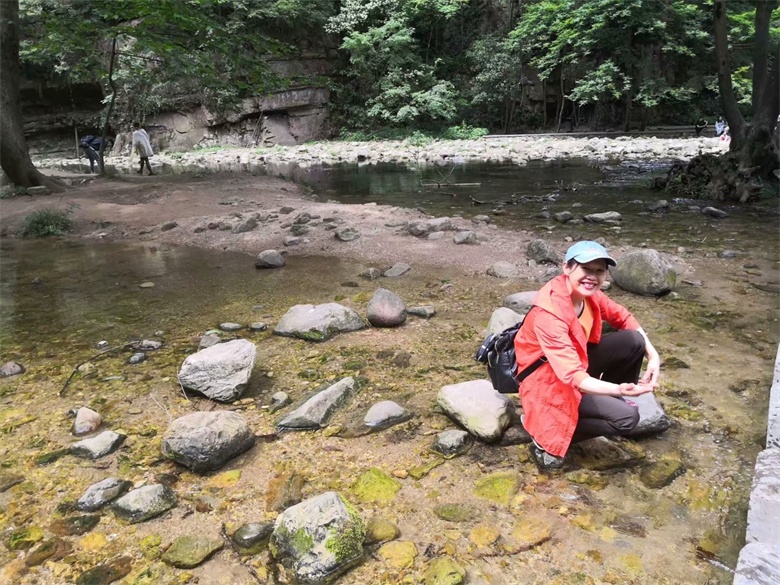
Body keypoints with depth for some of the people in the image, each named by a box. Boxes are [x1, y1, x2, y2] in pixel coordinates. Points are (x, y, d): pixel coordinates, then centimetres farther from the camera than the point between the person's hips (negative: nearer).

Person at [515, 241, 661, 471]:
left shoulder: (587, 292, -9)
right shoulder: (549, 312, -33)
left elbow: (623, 317, 7)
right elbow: (573, 377, -38)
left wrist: (653, 355, -7)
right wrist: (618, 389, -53)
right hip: (549, 380, -8)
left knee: (635, 340, -6)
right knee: (626, 417, -17)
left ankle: (611, 402, 15)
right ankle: (547, 435, -5)